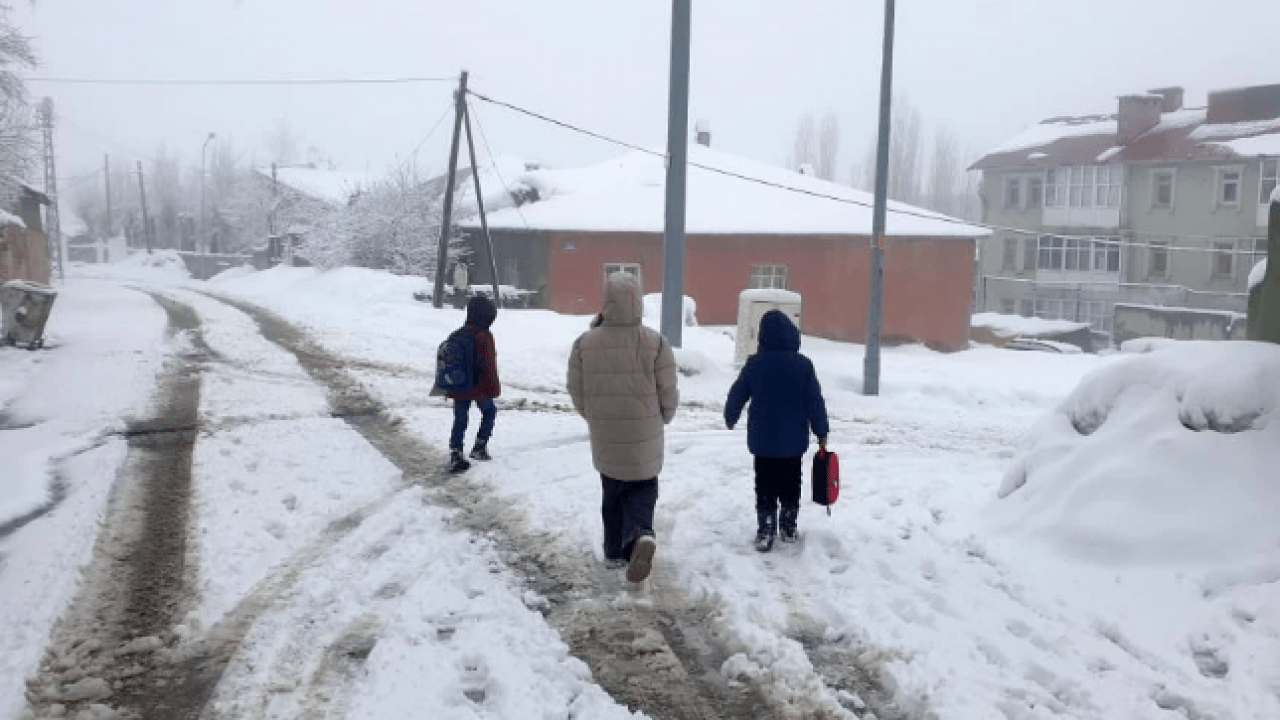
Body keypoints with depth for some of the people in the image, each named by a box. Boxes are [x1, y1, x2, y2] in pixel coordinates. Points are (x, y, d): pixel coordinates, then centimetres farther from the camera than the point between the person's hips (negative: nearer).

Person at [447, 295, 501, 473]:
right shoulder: (484, 337, -16)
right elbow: (489, 365, -17)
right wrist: (494, 387, -9)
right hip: (479, 387, -5)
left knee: (460, 420, 9)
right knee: (489, 411, 18)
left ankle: (455, 455, 4)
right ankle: (479, 447, 13)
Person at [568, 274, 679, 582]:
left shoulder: (585, 343, -8)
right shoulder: (656, 343, -12)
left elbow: (577, 393, 0)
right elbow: (668, 394, -6)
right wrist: (663, 417, 15)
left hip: (604, 438, 2)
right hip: (645, 438, -1)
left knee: (613, 493, 19)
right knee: (643, 490, 13)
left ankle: (615, 551, 26)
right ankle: (641, 534, -13)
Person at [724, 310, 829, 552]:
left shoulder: (755, 364, -7)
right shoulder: (803, 365, -8)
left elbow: (737, 394, 3)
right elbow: (815, 402, -6)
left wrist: (730, 417, 21)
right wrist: (821, 432, 3)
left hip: (762, 440, 0)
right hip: (793, 441, 1)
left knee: (765, 488, 6)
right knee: (790, 486, 16)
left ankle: (765, 532, 1)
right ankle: (789, 528, 24)